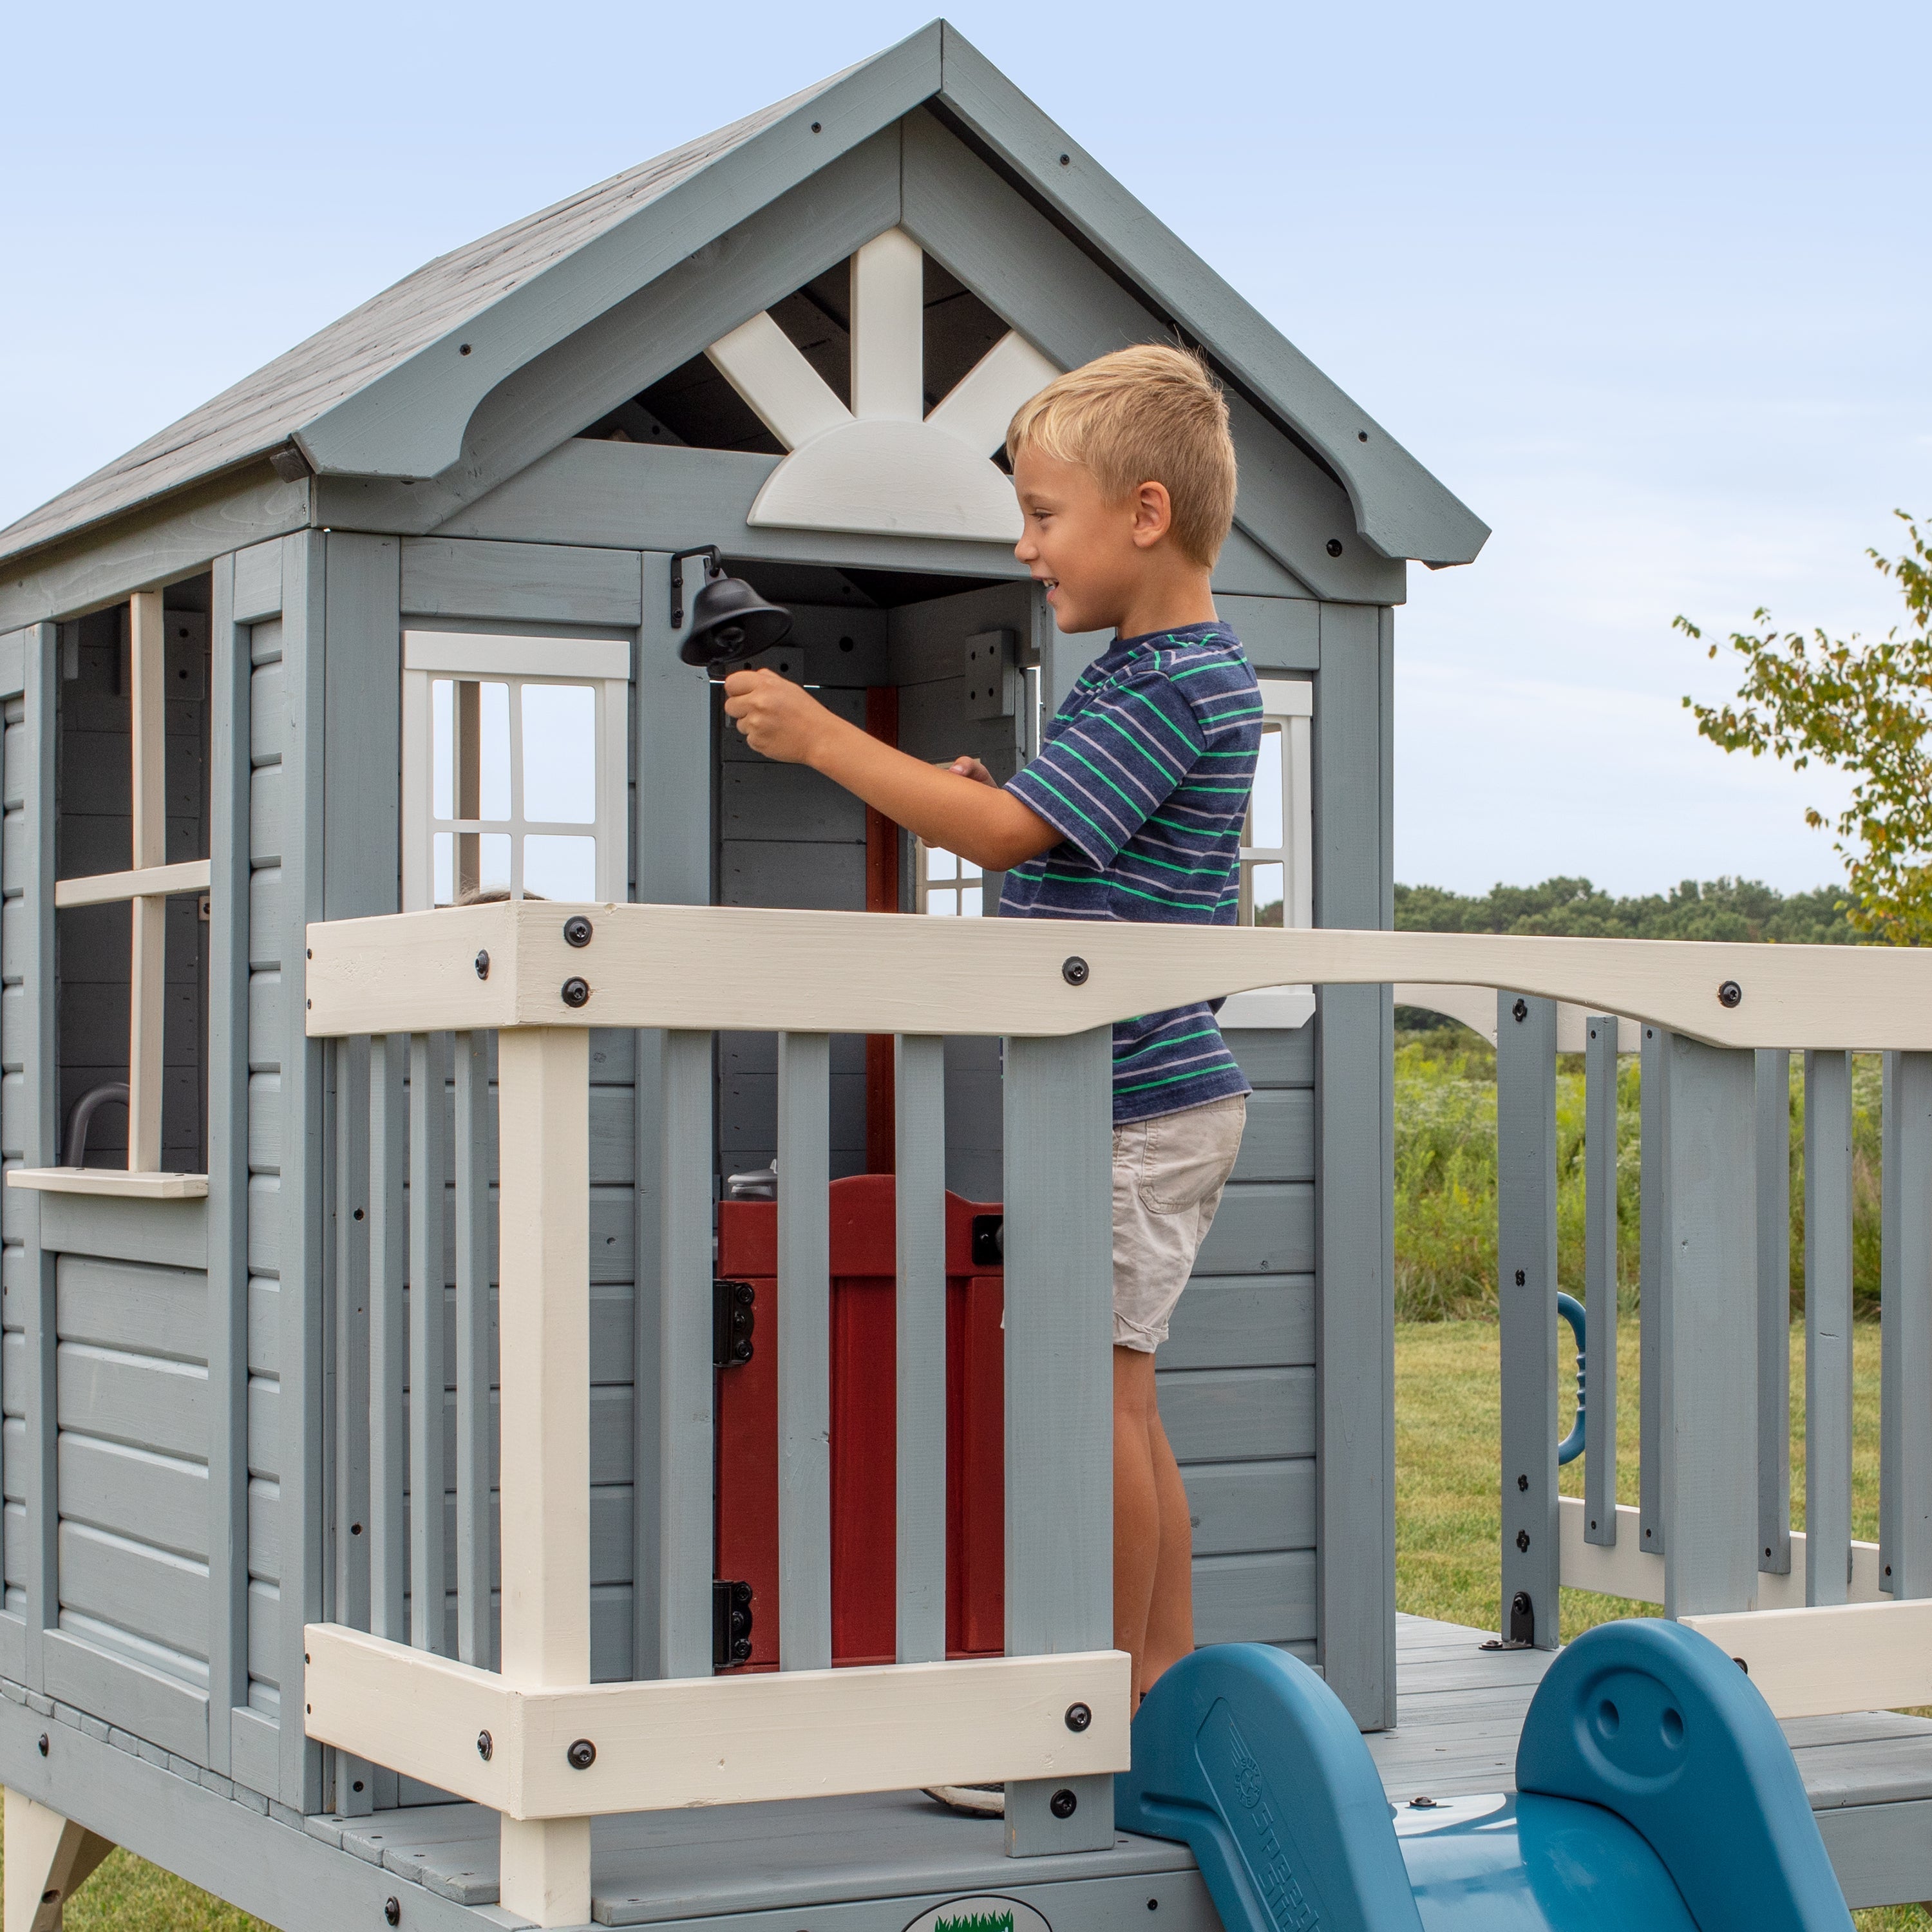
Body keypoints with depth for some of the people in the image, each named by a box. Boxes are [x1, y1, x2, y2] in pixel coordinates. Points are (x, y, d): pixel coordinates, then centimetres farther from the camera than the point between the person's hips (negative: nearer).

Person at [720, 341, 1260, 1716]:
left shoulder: (1175, 684, -16)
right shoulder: (1165, 672, 16)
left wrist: (823, 738, -14)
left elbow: (1008, 832, -20)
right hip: (1153, 1091, 10)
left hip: (1135, 1104, -10)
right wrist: (991, 811, 9)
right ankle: (1167, 1698, 18)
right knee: (1122, 1404, 12)